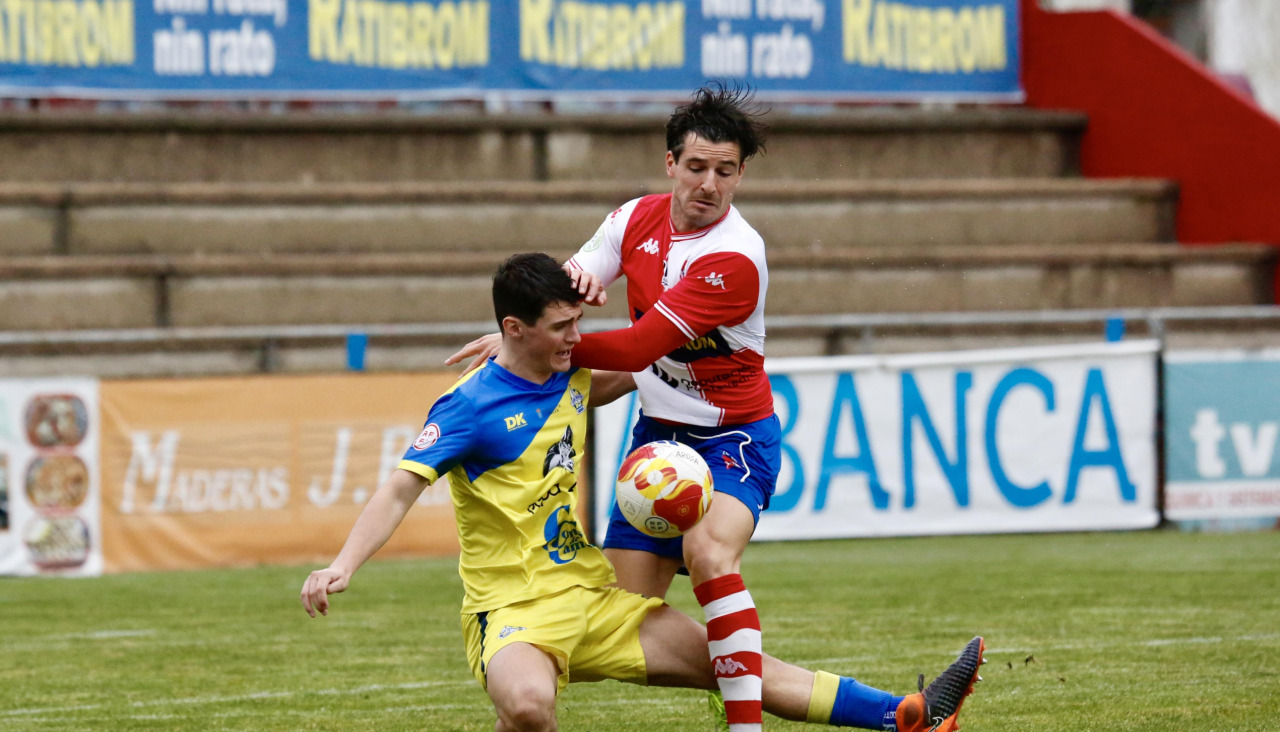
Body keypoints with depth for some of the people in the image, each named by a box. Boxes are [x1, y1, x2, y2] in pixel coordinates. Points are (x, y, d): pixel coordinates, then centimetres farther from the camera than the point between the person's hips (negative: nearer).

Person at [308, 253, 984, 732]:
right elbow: (401, 490, -22)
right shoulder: (468, 406, -13)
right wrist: (342, 565, -36)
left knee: (739, 665, 5)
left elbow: (631, 372, 32)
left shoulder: (571, 375, 9)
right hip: (513, 610, -7)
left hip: (593, 597, 7)